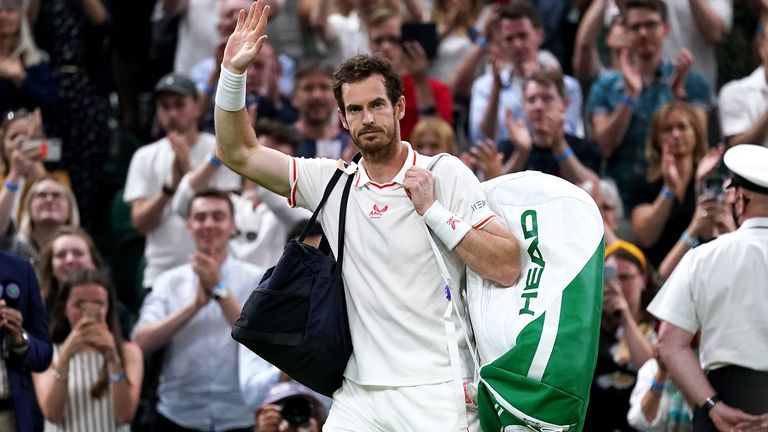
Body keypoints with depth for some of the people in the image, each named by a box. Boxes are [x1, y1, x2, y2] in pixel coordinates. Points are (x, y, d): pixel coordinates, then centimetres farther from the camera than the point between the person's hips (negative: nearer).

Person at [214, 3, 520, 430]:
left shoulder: (445, 174, -3)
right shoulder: (330, 181, 9)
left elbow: (508, 268, -10)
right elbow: (238, 151, 11)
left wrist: (432, 210, -13)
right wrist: (234, 72, -1)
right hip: (358, 395, 4)